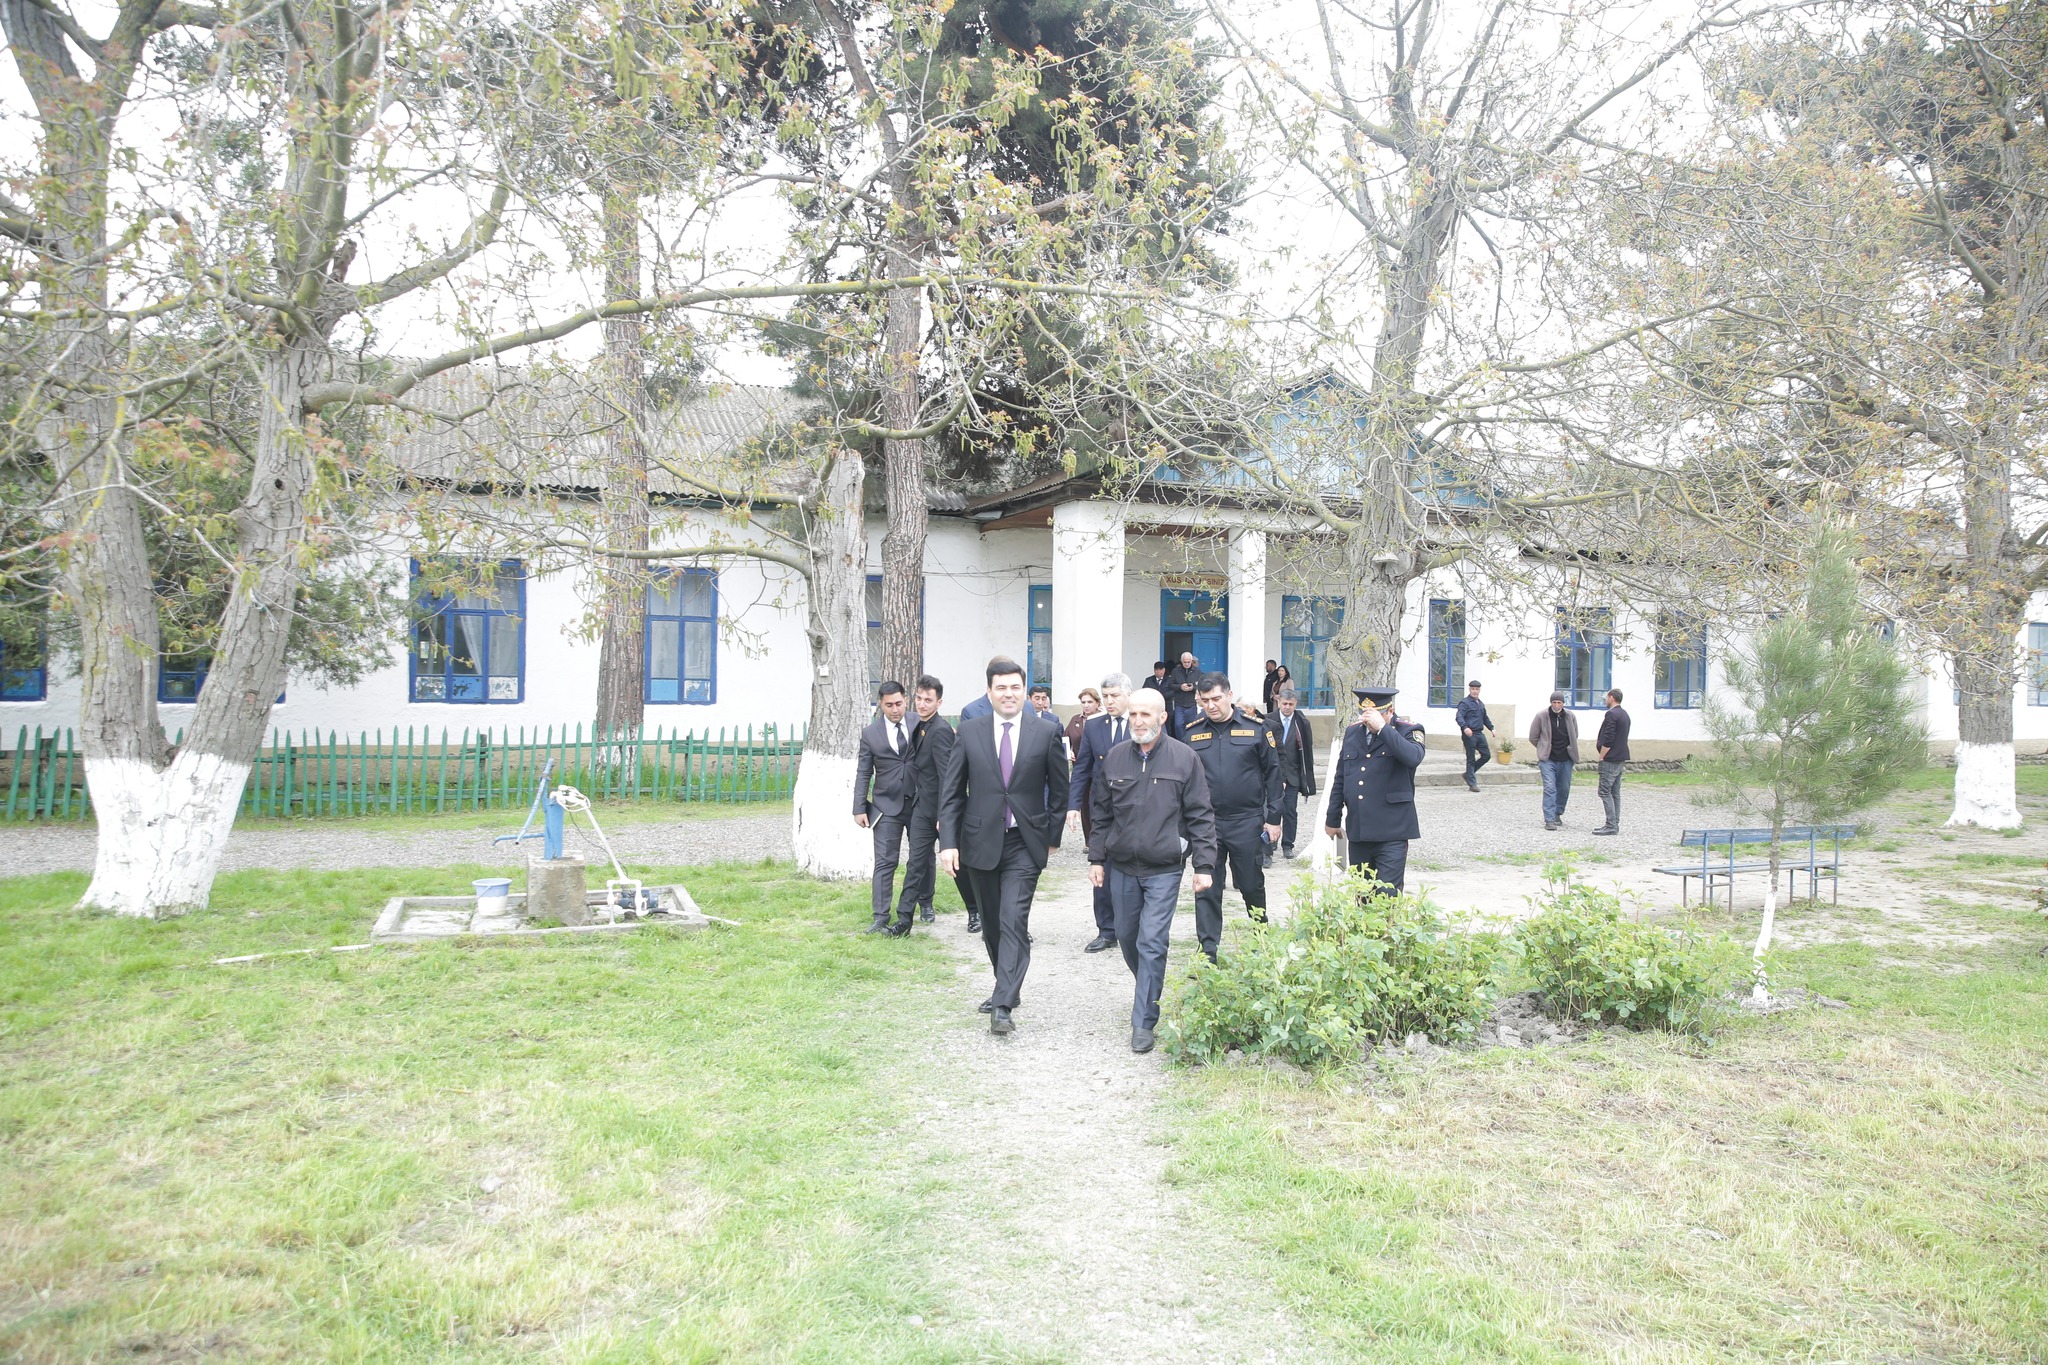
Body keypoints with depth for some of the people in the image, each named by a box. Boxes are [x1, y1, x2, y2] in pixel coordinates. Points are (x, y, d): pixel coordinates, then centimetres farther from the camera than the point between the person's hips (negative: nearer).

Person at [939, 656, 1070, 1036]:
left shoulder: (1046, 734, -2)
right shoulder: (969, 732, 1)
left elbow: (1059, 790, 8)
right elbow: (952, 792, 2)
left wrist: (1052, 836, 6)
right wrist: (948, 842, -6)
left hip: (1024, 845, -2)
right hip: (981, 843, 3)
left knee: (1014, 922, -13)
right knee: (992, 924, 14)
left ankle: (1003, 1006, -14)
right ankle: (1006, 987, 33)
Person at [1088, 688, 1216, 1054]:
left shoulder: (1184, 758, -5)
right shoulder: (1115, 758, 4)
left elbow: (1200, 816, -3)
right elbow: (1100, 813, 10)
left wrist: (1203, 865, -6)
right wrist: (1097, 858, 7)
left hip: (1164, 869, -4)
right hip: (1122, 867, 4)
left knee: (1152, 943, -7)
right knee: (1127, 936, 14)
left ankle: (1144, 1022, 0)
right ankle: (1148, 986, 41)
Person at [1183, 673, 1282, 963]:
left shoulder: (1255, 728, -2)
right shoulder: (1192, 733, 3)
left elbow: (1272, 773, 1)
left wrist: (1273, 817, -2)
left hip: (1247, 822, -1)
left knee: (1252, 884, 10)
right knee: (1206, 890, 2)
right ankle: (1208, 953, 9)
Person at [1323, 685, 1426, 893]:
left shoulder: (1408, 732, -2)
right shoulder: (1352, 733, 13)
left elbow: (1413, 757, -26)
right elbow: (1340, 779, 19)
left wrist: (1382, 728, -24)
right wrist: (1332, 819, 19)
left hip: (1391, 832, -5)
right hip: (1357, 831, 5)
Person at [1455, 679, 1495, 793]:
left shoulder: (1481, 704, 18)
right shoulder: (1464, 703, -8)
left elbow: (1485, 718, 32)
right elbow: (1459, 717, -21)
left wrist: (1491, 728, 24)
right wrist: (1465, 727, -36)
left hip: (1479, 733, 8)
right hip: (1469, 734, -8)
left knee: (1487, 755, 6)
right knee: (1471, 759, -3)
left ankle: (1468, 774, 20)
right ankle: (1472, 784, 2)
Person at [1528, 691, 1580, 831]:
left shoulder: (1570, 717, 1)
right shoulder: (1541, 716, -8)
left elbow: (1574, 736, 17)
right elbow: (1533, 738, 2)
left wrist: (1568, 749, 14)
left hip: (1565, 760, 3)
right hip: (1548, 760, -3)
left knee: (1564, 789, 11)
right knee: (1550, 788, -12)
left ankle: (1558, 814, 31)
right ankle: (1549, 820, -12)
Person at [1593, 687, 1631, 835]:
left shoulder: (1611, 714, -16)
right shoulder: (1625, 714, 15)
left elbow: (1608, 740, -21)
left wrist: (1601, 757, -13)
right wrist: (1600, 741, 16)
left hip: (1610, 760, -10)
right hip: (1621, 759, 10)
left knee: (1605, 792, -7)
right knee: (1615, 793, 12)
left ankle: (1611, 825, -10)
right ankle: (1615, 824, 15)